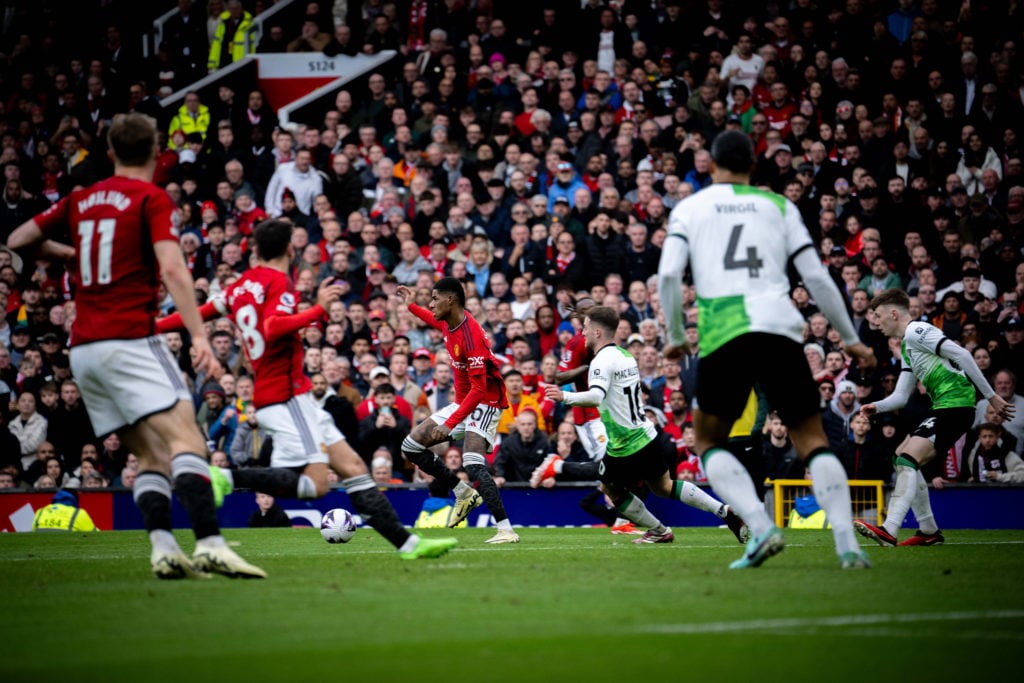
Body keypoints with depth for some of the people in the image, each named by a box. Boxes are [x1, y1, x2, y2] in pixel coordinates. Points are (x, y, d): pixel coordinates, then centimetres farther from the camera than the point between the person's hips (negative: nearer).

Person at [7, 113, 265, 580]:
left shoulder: (81, 199, 16)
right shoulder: (153, 199, -1)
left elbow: (18, 240, 23)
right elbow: (171, 269, -15)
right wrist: (198, 335, -21)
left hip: (82, 346, 6)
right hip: (129, 339, -6)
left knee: (151, 455, 9)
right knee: (185, 441, -16)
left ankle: (163, 548, -9)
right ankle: (209, 544, -33)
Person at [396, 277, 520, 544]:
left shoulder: (470, 335, -27)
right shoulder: (449, 324, 0)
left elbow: (478, 389, -29)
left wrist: (449, 424, -31)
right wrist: (411, 306, 33)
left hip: (484, 403, -10)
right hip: (462, 402, 10)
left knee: (473, 464, -29)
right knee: (411, 446, 7)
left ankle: (506, 529, -31)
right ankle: (463, 493, 15)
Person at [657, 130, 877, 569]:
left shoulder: (689, 208, 15)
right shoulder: (779, 206, 19)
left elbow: (668, 273, 1)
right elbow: (817, 278, 14)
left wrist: (675, 337, 14)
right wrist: (850, 339, 23)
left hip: (723, 335, -1)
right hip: (780, 330, 1)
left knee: (710, 441, 15)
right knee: (812, 440, 10)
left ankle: (761, 528, -8)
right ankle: (847, 544, -10)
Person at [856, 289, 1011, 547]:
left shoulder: (915, 331, -8)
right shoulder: (906, 348, 24)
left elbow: (962, 354, -15)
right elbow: (901, 396, 23)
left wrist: (990, 395, -16)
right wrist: (876, 407, 2)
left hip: (955, 404, -11)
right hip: (942, 407, 11)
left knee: (907, 459, -20)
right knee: (902, 458, 17)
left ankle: (889, 530, -31)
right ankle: (929, 531, 19)